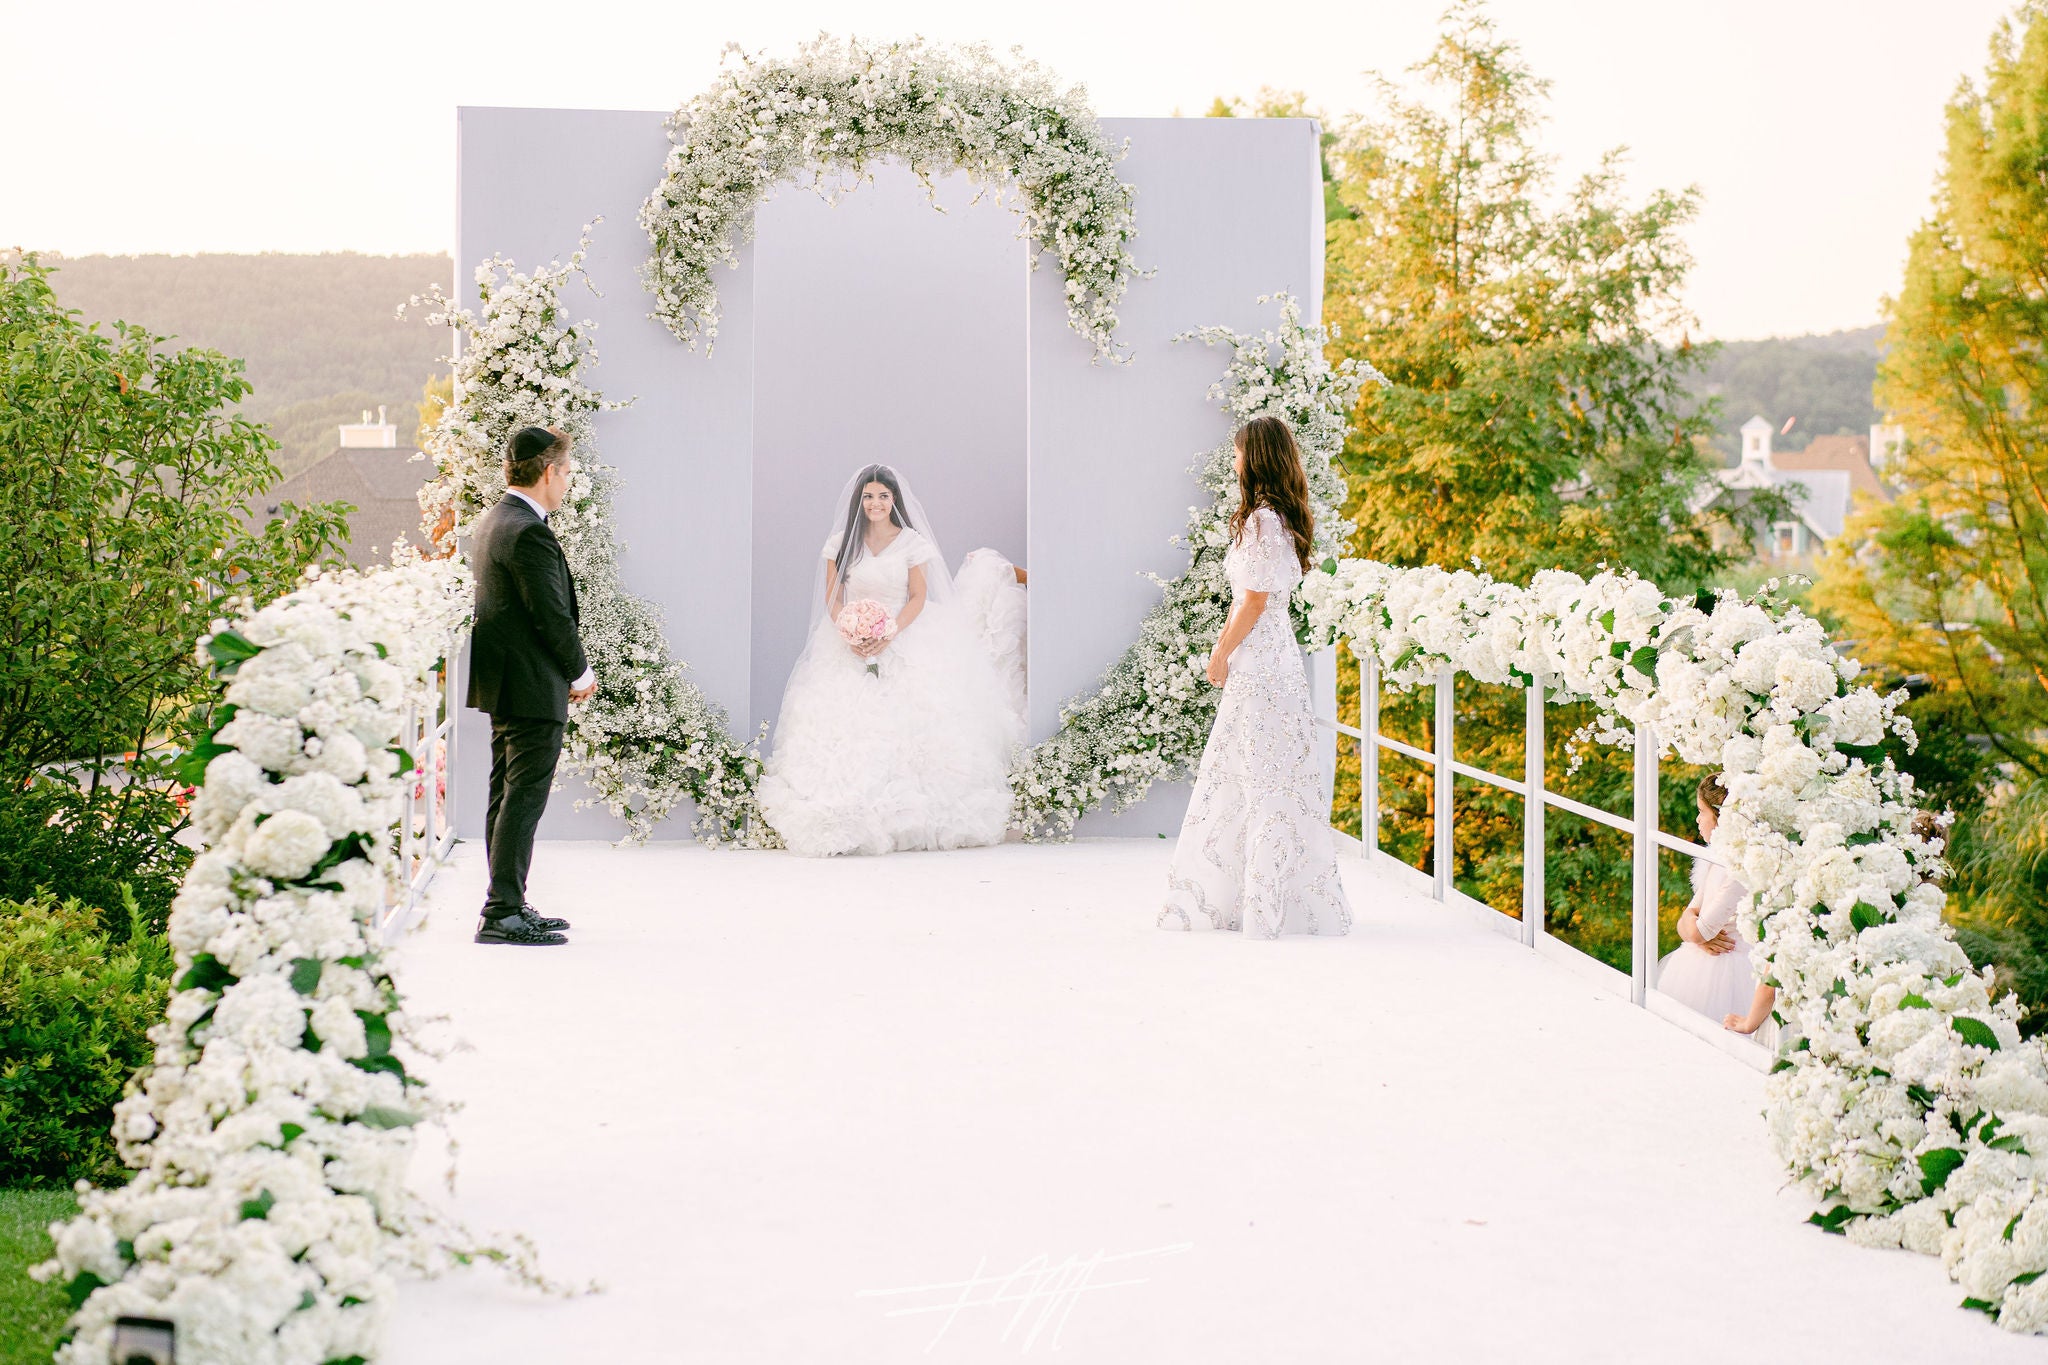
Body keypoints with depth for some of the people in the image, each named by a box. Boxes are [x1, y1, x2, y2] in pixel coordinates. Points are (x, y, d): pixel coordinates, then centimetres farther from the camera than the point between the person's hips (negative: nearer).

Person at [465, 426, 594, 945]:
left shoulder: (491, 522, 13)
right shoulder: (529, 532, -19)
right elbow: (553, 617, -19)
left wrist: (568, 670, 16)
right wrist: (582, 673, -3)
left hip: (502, 685, 11)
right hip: (534, 687, -11)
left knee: (507, 798, 14)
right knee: (524, 799, -7)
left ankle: (507, 906, 21)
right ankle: (503, 913, -5)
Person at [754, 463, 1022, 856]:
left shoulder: (912, 542, 2)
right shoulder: (842, 543, 6)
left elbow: (918, 597, -1)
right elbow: (832, 599, 6)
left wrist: (890, 634, -15)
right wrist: (850, 634, -12)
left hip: (905, 637, -1)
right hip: (851, 643, 1)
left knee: (912, 716, -16)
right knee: (846, 718, -15)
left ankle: (918, 810, -11)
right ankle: (847, 812, -15)